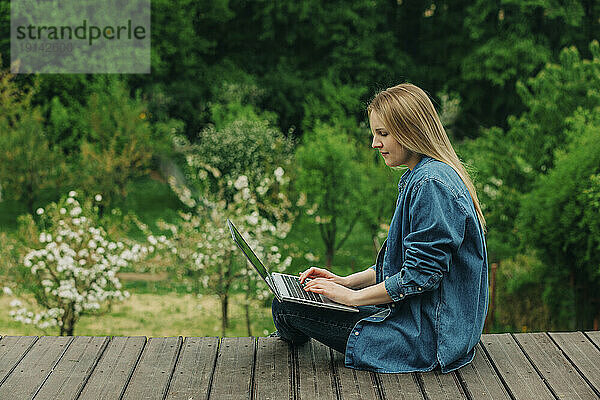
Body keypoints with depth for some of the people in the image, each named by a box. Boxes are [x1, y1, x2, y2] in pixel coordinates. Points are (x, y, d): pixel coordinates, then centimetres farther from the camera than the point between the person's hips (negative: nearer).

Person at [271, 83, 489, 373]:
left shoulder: (430, 184, -21)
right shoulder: (418, 178, 13)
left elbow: (420, 275, -24)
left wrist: (352, 296, -15)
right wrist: (346, 282, 9)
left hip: (426, 335, -11)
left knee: (287, 309, -6)